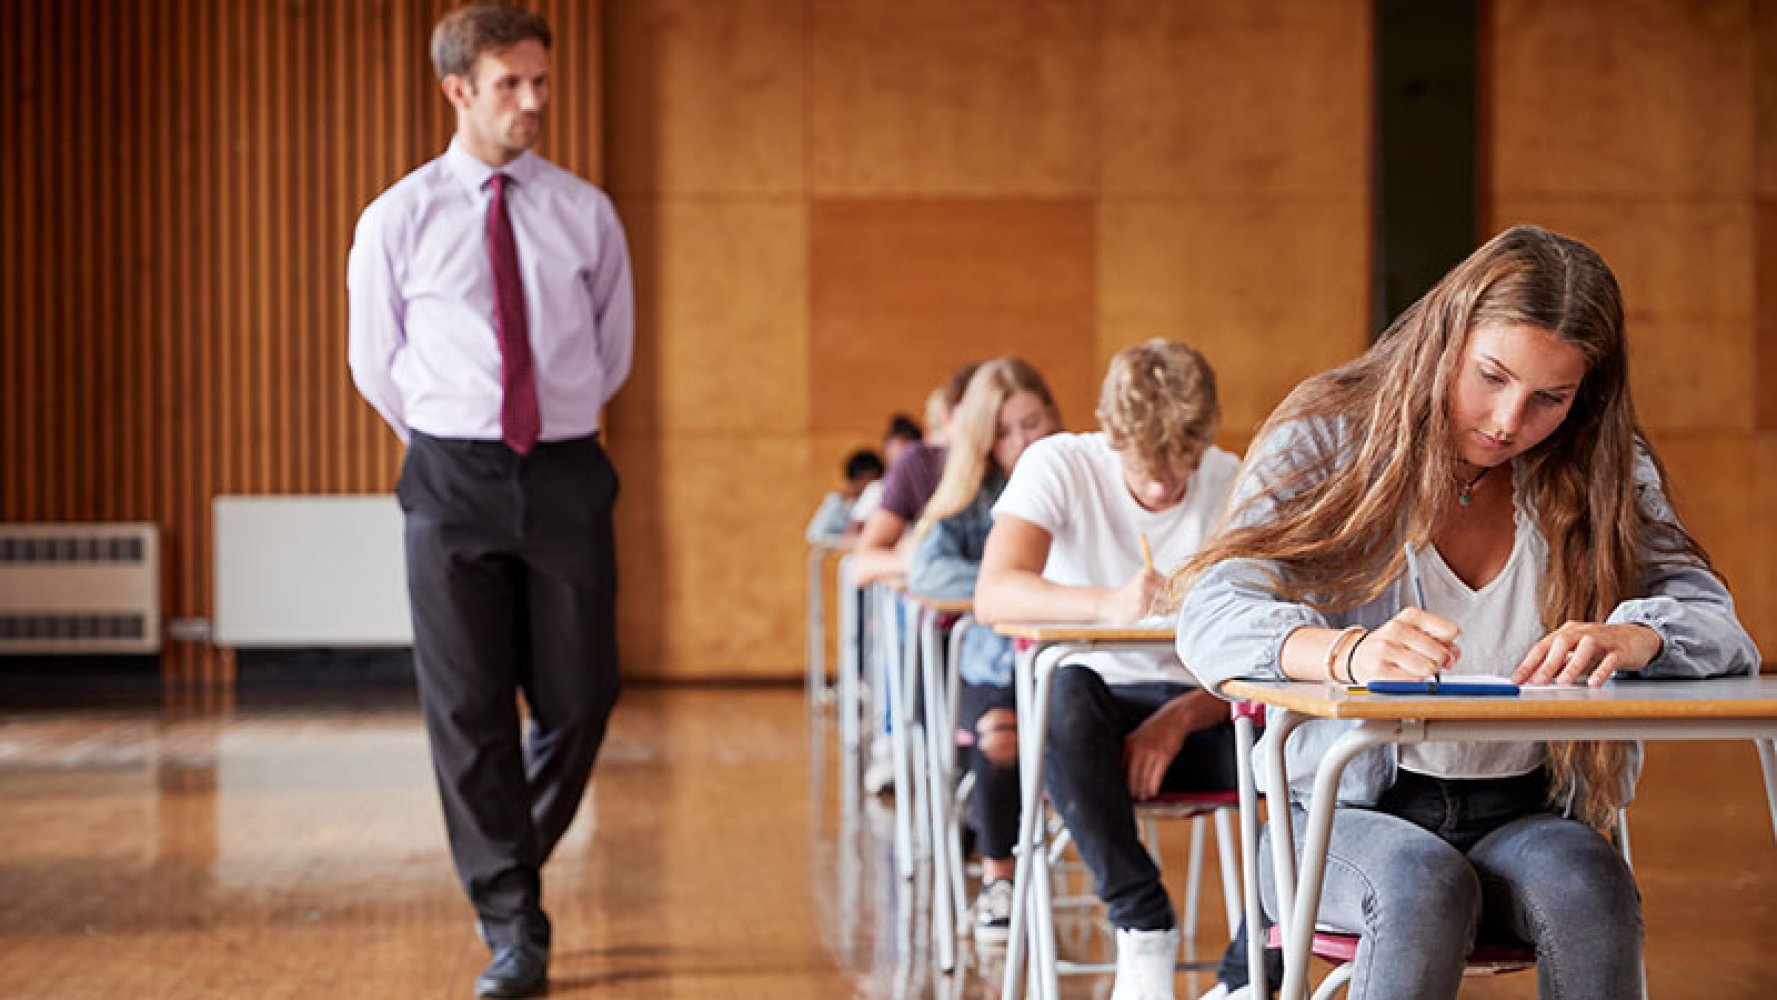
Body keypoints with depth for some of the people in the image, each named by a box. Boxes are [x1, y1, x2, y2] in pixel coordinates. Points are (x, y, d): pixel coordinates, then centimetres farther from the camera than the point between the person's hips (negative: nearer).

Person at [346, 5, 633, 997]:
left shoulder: (586, 213, 3)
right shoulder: (398, 221, 0)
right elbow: (375, 364, 12)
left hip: (566, 475, 1)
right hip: (454, 478, -1)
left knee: (580, 700, 3)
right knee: (469, 712, -1)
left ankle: (515, 865, 30)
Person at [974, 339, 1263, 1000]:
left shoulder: (1233, 486, -2)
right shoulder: (1061, 465, -7)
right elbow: (993, 596, -25)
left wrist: (1180, 718, -25)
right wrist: (1109, 604, -43)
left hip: (1197, 714, 2)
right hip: (1099, 713, -2)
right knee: (1066, 694, -38)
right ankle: (1145, 926, -29)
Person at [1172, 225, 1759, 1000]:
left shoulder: (1602, 472, 6)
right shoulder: (1328, 440, -3)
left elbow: (1715, 621, -1)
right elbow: (1212, 616, -15)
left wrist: (1630, 637, -27)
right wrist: (1349, 653, -38)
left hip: (1523, 816, 2)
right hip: (1349, 815, -2)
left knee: (1583, 879, -31)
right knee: (1424, 883, -35)